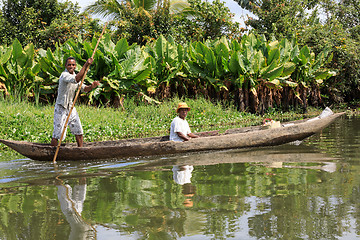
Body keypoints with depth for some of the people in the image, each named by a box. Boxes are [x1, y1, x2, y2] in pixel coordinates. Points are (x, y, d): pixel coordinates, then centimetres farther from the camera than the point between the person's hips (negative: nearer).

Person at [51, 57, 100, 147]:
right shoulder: (64, 75, -19)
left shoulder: (75, 75, 10)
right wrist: (86, 65, -39)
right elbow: (76, 79, -38)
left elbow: (83, 88, 12)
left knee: (79, 131, 9)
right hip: (61, 108, -8)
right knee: (57, 133, -7)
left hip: (71, 107, 8)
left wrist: (91, 86, -11)